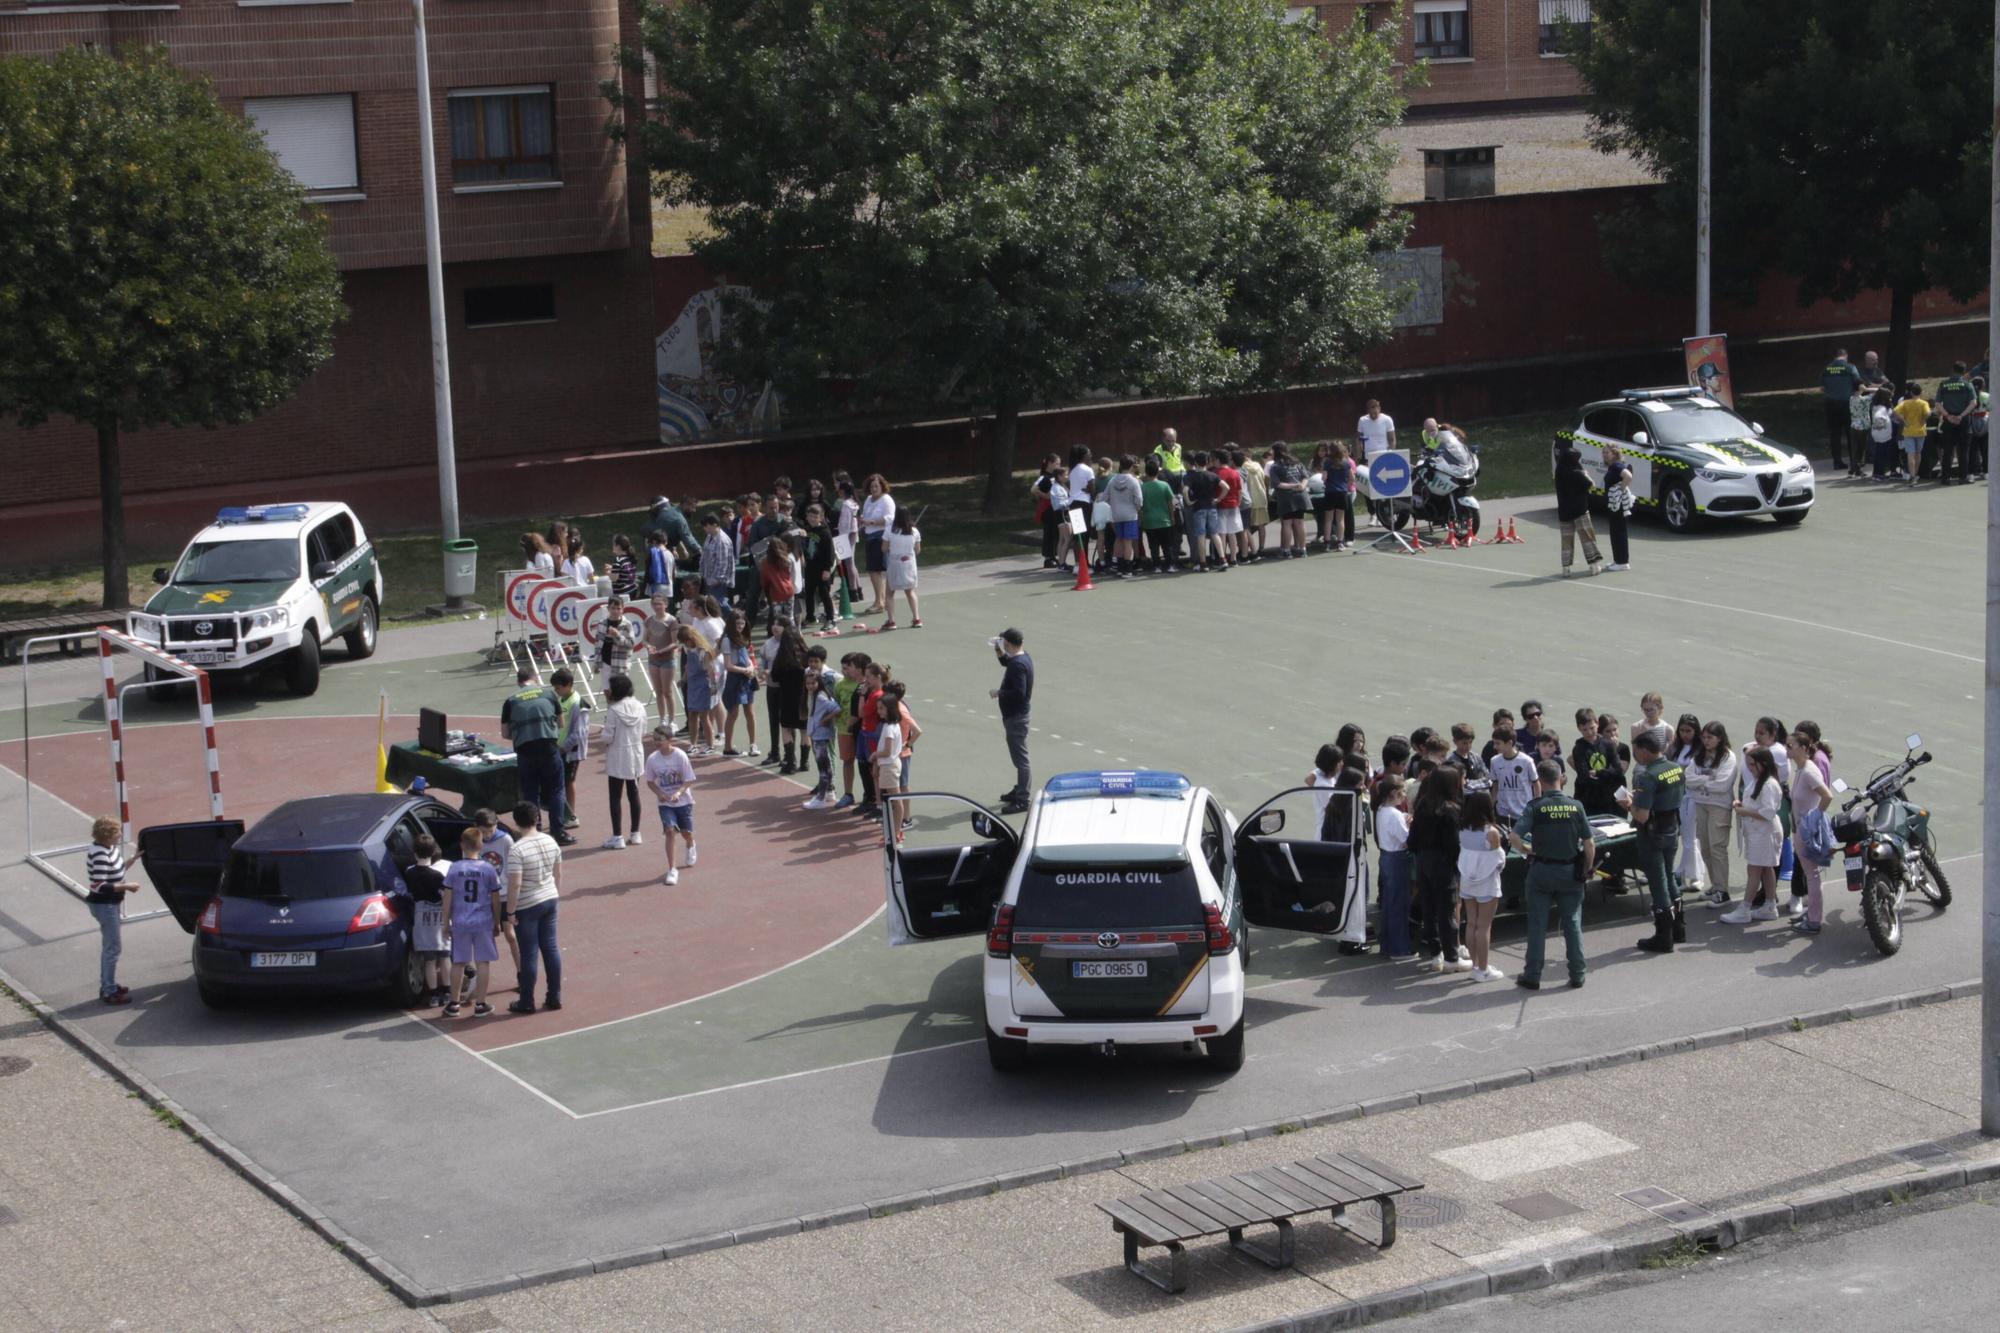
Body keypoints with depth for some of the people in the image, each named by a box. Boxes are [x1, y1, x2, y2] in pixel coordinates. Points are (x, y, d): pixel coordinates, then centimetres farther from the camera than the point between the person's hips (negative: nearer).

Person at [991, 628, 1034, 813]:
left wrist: (999, 693, -17)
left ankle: (1022, 799, -2)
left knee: (1020, 757, -5)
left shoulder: (1018, 664, -24)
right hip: (1017, 714, 11)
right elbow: (1008, 664, 30)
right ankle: (1020, 790, 34)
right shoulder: (1023, 656, 7)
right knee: (1018, 756, 22)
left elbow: (1018, 693, -30)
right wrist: (1000, 654, 15)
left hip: (1015, 716, -11)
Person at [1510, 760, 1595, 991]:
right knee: (1573, 924, 10)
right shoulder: (1576, 807, -4)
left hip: (1541, 870, -1)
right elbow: (1589, 844, -3)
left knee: (1537, 925, 7)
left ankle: (1532, 976, 11)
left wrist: (1527, 850, 1)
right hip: (1570, 872, 2)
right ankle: (1577, 976, 13)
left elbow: (1515, 837, -19)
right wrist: (1586, 871, 9)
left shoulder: (1535, 807, -11)